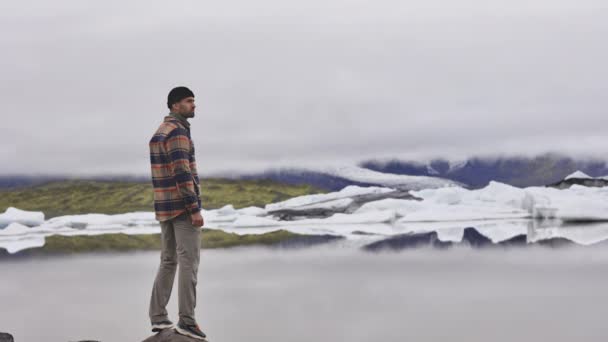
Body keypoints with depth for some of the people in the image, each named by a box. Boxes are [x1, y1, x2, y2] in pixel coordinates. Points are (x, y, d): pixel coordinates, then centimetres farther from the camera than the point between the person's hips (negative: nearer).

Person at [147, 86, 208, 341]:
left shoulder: (159, 134, 19)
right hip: (183, 204, -9)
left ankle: (158, 317, 12)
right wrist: (195, 209, -22)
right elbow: (181, 173, -22)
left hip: (165, 206, 9)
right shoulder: (177, 131, -14)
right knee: (189, 261, -7)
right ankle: (187, 320, -9)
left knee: (168, 261, 14)